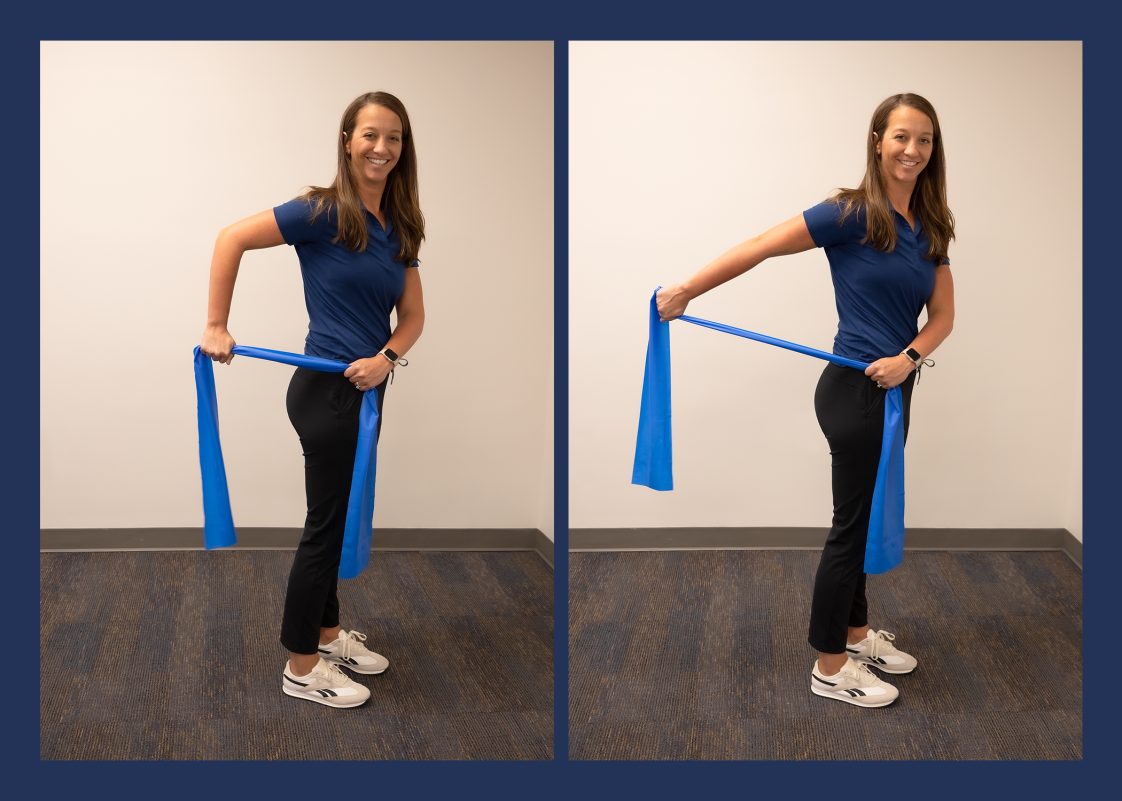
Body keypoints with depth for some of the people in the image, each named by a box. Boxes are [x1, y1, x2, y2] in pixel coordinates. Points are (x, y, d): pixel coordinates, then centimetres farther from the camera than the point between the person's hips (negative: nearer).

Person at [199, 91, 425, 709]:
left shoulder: (399, 229, 7)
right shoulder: (324, 212, -14)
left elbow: (413, 314, 8)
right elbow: (233, 238, -14)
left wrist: (387, 357, -12)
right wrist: (216, 327, -13)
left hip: (365, 387, 8)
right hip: (326, 391, -7)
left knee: (339, 517, 19)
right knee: (327, 522, 0)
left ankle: (327, 633, 36)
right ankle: (301, 669, 13)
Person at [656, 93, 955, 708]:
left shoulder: (930, 229, 6)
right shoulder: (853, 214, -14)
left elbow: (942, 316, 4)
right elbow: (762, 248, -13)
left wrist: (908, 357, -16)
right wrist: (685, 290, -11)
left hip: (894, 389, 7)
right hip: (855, 391, -7)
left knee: (866, 517, 19)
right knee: (853, 524, 0)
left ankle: (856, 633, 35)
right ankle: (830, 668, 12)